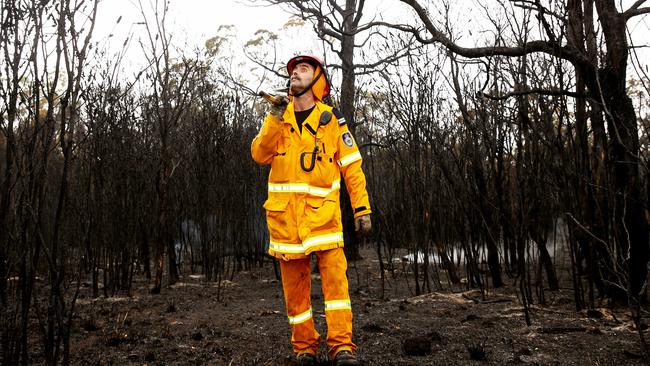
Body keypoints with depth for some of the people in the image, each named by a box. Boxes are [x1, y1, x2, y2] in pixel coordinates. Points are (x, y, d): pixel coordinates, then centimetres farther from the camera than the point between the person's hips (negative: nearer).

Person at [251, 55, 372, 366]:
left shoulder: (332, 119, 6)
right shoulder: (277, 116, 13)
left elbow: (352, 167, 3)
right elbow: (260, 155, -1)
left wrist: (362, 209, -5)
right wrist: (275, 120, -13)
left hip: (323, 212, -2)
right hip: (284, 213, 2)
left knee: (335, 276, -10)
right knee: (295, 284, 6)